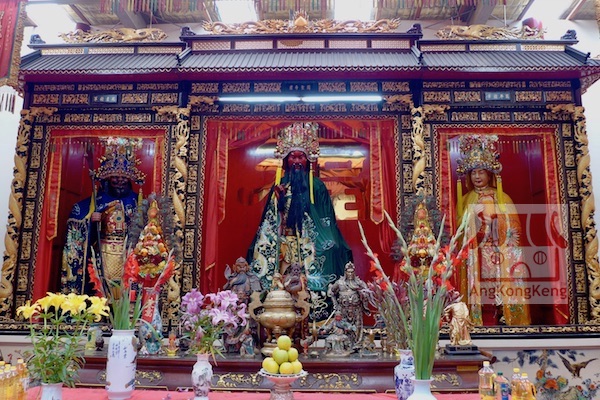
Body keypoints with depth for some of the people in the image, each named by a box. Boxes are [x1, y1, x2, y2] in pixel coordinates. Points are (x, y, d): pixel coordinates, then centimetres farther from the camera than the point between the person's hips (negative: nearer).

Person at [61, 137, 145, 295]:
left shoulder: (138, 202, 6)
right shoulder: (95, 200, 7)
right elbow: (76, 232, 6)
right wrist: (91, 221, -10)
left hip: (127, 257, 0)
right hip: (101, 256, 0)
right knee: (99, 292, -2)